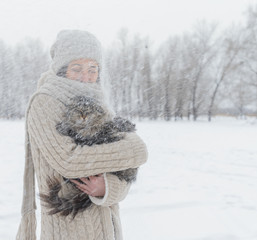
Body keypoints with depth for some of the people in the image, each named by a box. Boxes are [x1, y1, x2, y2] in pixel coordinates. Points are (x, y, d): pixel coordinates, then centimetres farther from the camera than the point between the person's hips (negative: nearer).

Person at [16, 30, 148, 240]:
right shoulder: (43, 104, -11)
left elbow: (124, 174, 3)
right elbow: (66, 161, -23)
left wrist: (107, 187, -21)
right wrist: (131, 151, -15)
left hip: (104, 222, 6)